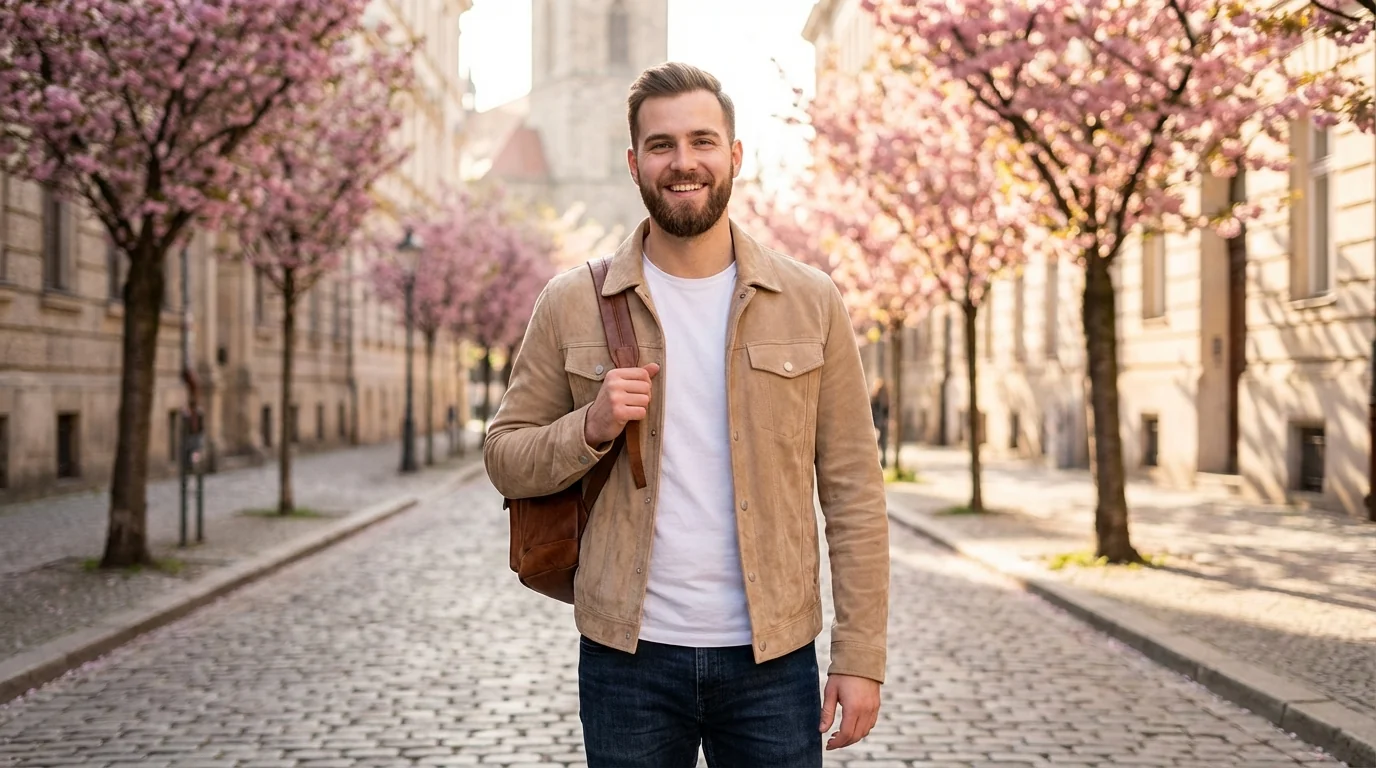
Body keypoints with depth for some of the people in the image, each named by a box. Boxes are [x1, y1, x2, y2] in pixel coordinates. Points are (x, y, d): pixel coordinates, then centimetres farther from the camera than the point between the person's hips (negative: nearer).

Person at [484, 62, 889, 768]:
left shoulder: (810, 303, 1)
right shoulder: (571, 305, 1)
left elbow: (851, 492, 1)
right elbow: (505, 459, 5)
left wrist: (861, 656, -3)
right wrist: (591, 428, -15)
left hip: (773, 657, 0)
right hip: (627, 656, 0)